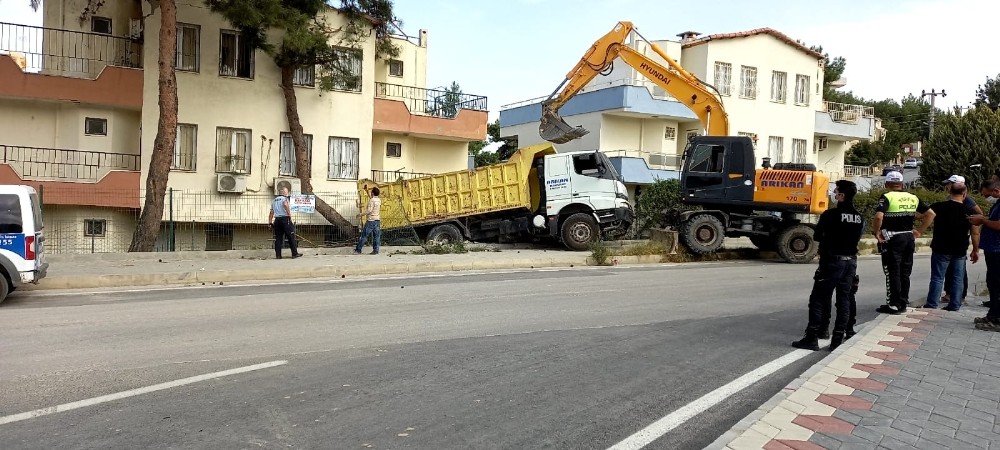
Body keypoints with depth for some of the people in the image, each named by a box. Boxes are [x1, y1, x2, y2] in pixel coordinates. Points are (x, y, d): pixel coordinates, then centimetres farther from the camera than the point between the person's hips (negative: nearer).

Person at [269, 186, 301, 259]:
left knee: (278, 238, 6)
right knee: (291, 237, -3)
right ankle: (294, 253, -3)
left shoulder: (274, 201, 22)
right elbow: (285, 205, -24)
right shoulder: (284, 198, 1)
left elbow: (271, 213, 19)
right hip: (285, 219, -7)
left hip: (277, 220, 7)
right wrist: (289, 215, -20)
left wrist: (270, 223, 18)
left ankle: (278, 255, 4)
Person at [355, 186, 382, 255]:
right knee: (376, 236, 5)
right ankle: (375, 250, 2)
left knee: (364, 235, 1)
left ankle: (358, 249, 6)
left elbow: (369, 210, -21)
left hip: (371, 220, -7)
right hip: (377, 220, 7)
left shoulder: (371, 200, -14)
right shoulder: (379, 200, 8)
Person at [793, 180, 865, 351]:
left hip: (832, 261, -6)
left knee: (818, 299, -2)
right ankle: (838, 339, 10)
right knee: (844, 300, 10)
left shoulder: (831, 214, -13)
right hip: (851, 261, 6)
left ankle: (812, 338, -5)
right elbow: (857, 237, 13)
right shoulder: (860, 218, 7)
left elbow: (816, 236, -7)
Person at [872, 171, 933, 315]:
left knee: (892, 273, 1)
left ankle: (894, 305, 4)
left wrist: (875, 232, -12)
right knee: (905, 273, 14)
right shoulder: (913, 198, 9)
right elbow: (931, 214, 12)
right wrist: (920, 230, 14)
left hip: (892, 239, -6)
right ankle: (903, 303, 21)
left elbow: (878, 217, -26)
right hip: (909, 238, 6)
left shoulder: (887, 197, -11)